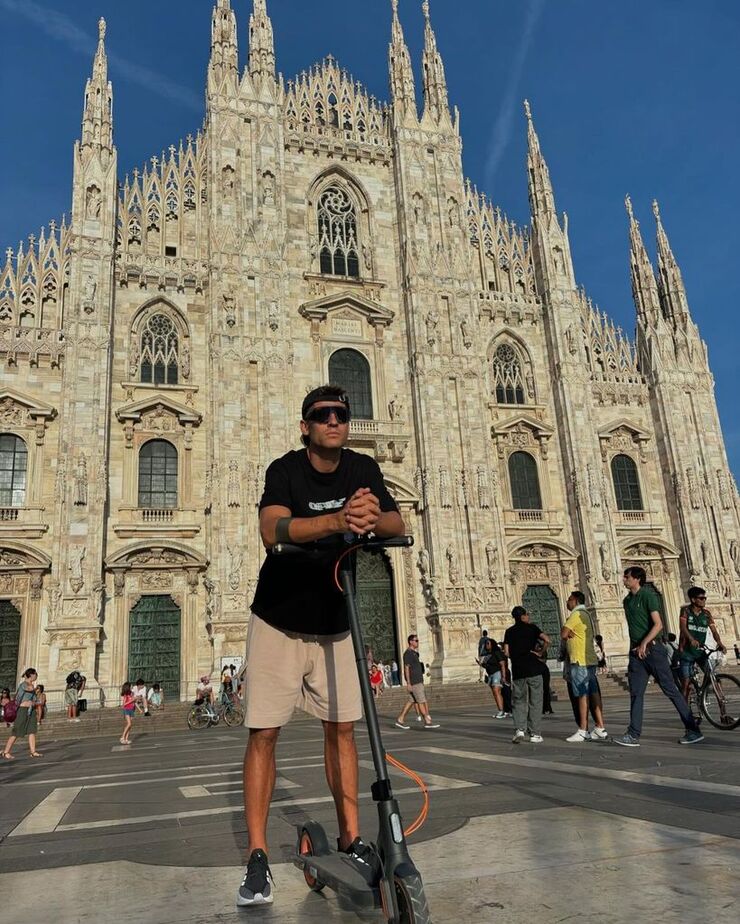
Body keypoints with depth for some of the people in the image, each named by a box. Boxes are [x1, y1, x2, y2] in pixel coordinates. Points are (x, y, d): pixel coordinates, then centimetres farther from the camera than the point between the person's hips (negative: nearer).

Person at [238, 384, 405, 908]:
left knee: (342, 728, 8)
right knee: (264, 733, -3)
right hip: (278, 623, -3)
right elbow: (272, 530, -35)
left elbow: (399, 526, -17)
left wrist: (374, 518, -41)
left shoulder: (363, 469, -5)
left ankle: (352, 841, 21)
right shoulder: (286, 470, -16)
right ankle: (258, 858, 8)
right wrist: (336, 520, -52)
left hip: (334, 624, 4)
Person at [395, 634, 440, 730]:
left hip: (418, 681, 10)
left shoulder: (414, 653, 18)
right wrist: (408, 683, -20)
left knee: (412, 701, 9)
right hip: (414, 682, -10)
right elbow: (406, 668, -16)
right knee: (421, 701, -5)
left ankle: (400, 720, 11)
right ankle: (427, 722, 0)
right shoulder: (408, 653, -12)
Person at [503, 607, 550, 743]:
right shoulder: (532, 627, 1)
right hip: (533, 669, -2)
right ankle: (534, 733, 6)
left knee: (519, 701, 10)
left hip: (518, 671, 2)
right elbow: (547, 640, -13)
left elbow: (506, 652, 1)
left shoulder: (509, 631, 8)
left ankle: (519, 729, -8)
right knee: (535, 702, 6)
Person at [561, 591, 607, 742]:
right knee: (592, 694, 9)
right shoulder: (585, 614, 20)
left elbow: (563, 634, -13)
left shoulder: (576, 614, -10)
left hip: (580, 661, -9)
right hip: (590, 660, 9)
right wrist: (570, 634, 2)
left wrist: (568, 634, 5)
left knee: (582, 695, -8)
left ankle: (583, 731, -7)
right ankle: (600, 728, 11)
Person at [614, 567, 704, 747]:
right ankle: (633, 735, 4)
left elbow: (658, 625, -17)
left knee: (670, 690, -2)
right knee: (635, 694, 3)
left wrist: (644, 643, -23)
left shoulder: (648, 596, -9)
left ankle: (693, 730, 8)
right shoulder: (627, 600, 14)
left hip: (652, 649, -7)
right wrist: (635, 647, 16)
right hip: (636, 652, 7)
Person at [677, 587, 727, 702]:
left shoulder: (706, 613, 4)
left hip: (700, 651, 3)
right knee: (686, 683, -1)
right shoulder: (685, 610, -7)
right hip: (686, 652, -3)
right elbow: (682, 627, -21)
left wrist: (720, 644, -23)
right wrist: (691, 639, -40)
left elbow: (714, 630, -4)